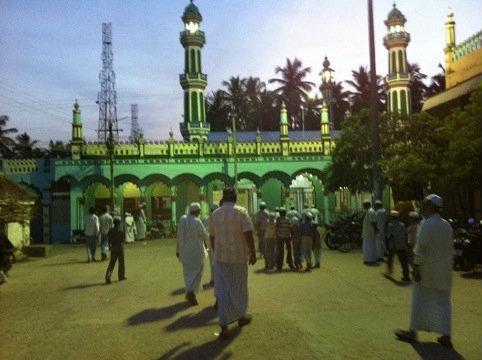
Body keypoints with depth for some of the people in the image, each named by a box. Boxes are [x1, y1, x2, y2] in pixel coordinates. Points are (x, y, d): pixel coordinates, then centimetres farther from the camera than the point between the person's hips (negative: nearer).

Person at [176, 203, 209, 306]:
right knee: (197, 271, 4)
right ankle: (191, 291, -14)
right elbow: (205, 236, -8)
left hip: (185, 251, 5)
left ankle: (189, 292, 23)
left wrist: (178, 250, 12)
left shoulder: (182, 219, -2)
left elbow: (179, 236, 3)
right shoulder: (197, 222, -18)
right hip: (196, 251, -5)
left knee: (188, 271, 17)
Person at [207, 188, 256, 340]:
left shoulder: (214, 215, 3)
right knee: (239, 287, 17)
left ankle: (224, 327, 0)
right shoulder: (241, 212, -9)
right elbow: (248, 235, -15)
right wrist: (253, 254, -7)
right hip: (239, 256, -2)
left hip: (221, 257, 2)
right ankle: (241, 316, 35)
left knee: (222, 291, 4)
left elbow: (211, 237, 11)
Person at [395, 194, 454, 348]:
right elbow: (451, 249, 13)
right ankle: (446, 336, 9)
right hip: (444, 272, 6)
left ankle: (413, 331, 15)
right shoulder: (447, 226, 8)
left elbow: (422, 248, -20)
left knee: (420, 301, 5)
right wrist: (448, 267, 19)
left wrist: (416, 267, -15)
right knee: (443, 302, 10)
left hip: (427, 271, -6)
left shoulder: (427, 224, -15)